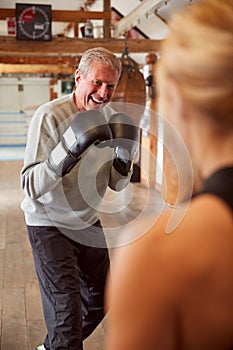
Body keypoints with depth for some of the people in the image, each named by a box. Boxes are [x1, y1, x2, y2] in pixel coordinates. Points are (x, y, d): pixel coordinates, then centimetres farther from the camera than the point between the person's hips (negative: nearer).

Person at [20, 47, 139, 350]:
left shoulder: (111, 118, -1)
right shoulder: (49, 116, -20)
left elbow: (117, 185, 4)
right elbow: (31, 187, -26)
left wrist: (124, 158, -17)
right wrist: (69, 150, -37)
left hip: (88, 221, 7)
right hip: (49, 224, -7)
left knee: (98, 300, 19)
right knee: (66, 311, -10)